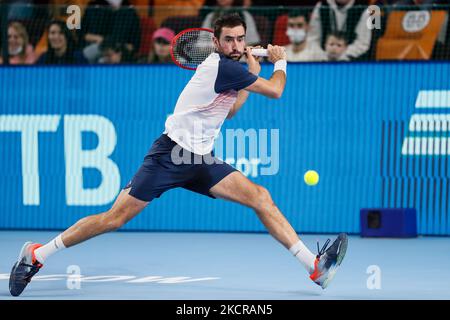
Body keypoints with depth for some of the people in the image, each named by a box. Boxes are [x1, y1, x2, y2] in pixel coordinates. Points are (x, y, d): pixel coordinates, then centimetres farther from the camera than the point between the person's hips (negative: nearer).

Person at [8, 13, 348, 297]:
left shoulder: (230, 69, 13)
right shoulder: (221, 65, -14)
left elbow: (230, 110, 29)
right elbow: (275, 91, -10)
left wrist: (253, 73, 23)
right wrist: (280, 61, 9)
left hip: (201, 162, 8)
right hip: (170, 154, -8)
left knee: (260, 196, -8)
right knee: (115, 218, -9)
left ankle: (316, 267, -14)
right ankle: (36, 254, 4)